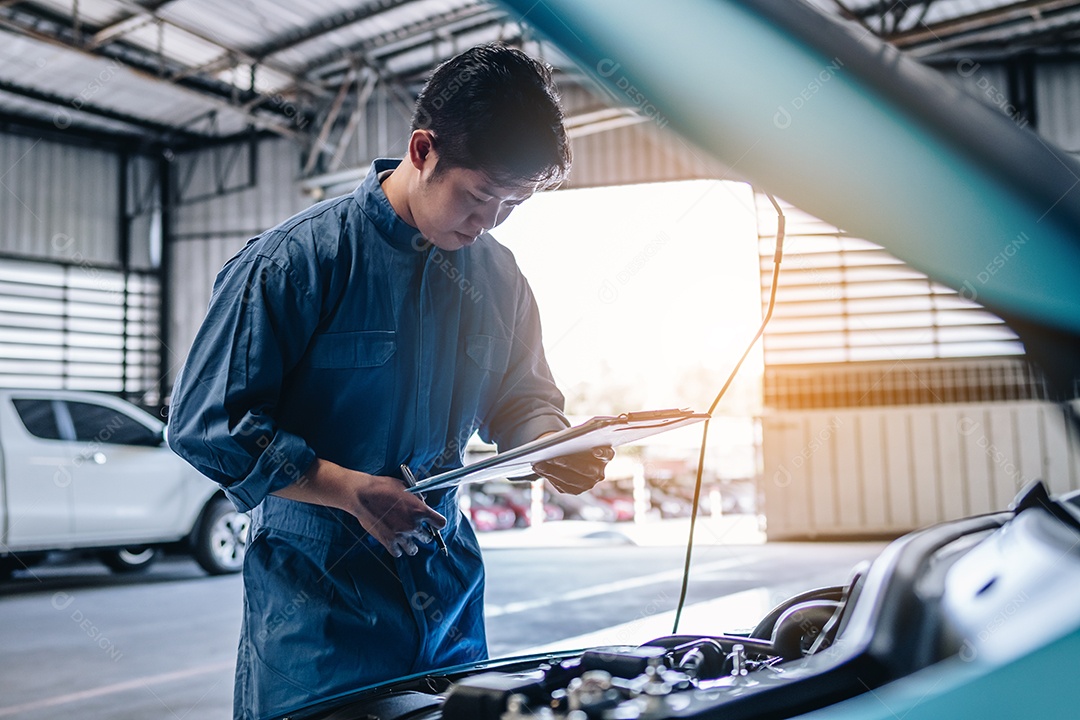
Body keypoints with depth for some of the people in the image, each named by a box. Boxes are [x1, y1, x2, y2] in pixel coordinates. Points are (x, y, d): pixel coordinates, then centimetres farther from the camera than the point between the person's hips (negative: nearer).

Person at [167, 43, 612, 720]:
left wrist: (553, 446, -8)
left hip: (448, 588, 5)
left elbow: (521, 397, 17)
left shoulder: (499, 275, 5)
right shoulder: (301, 257, -13)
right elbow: (207, 423, -13)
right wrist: (349, 488, -22)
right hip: (317, 595, -5)